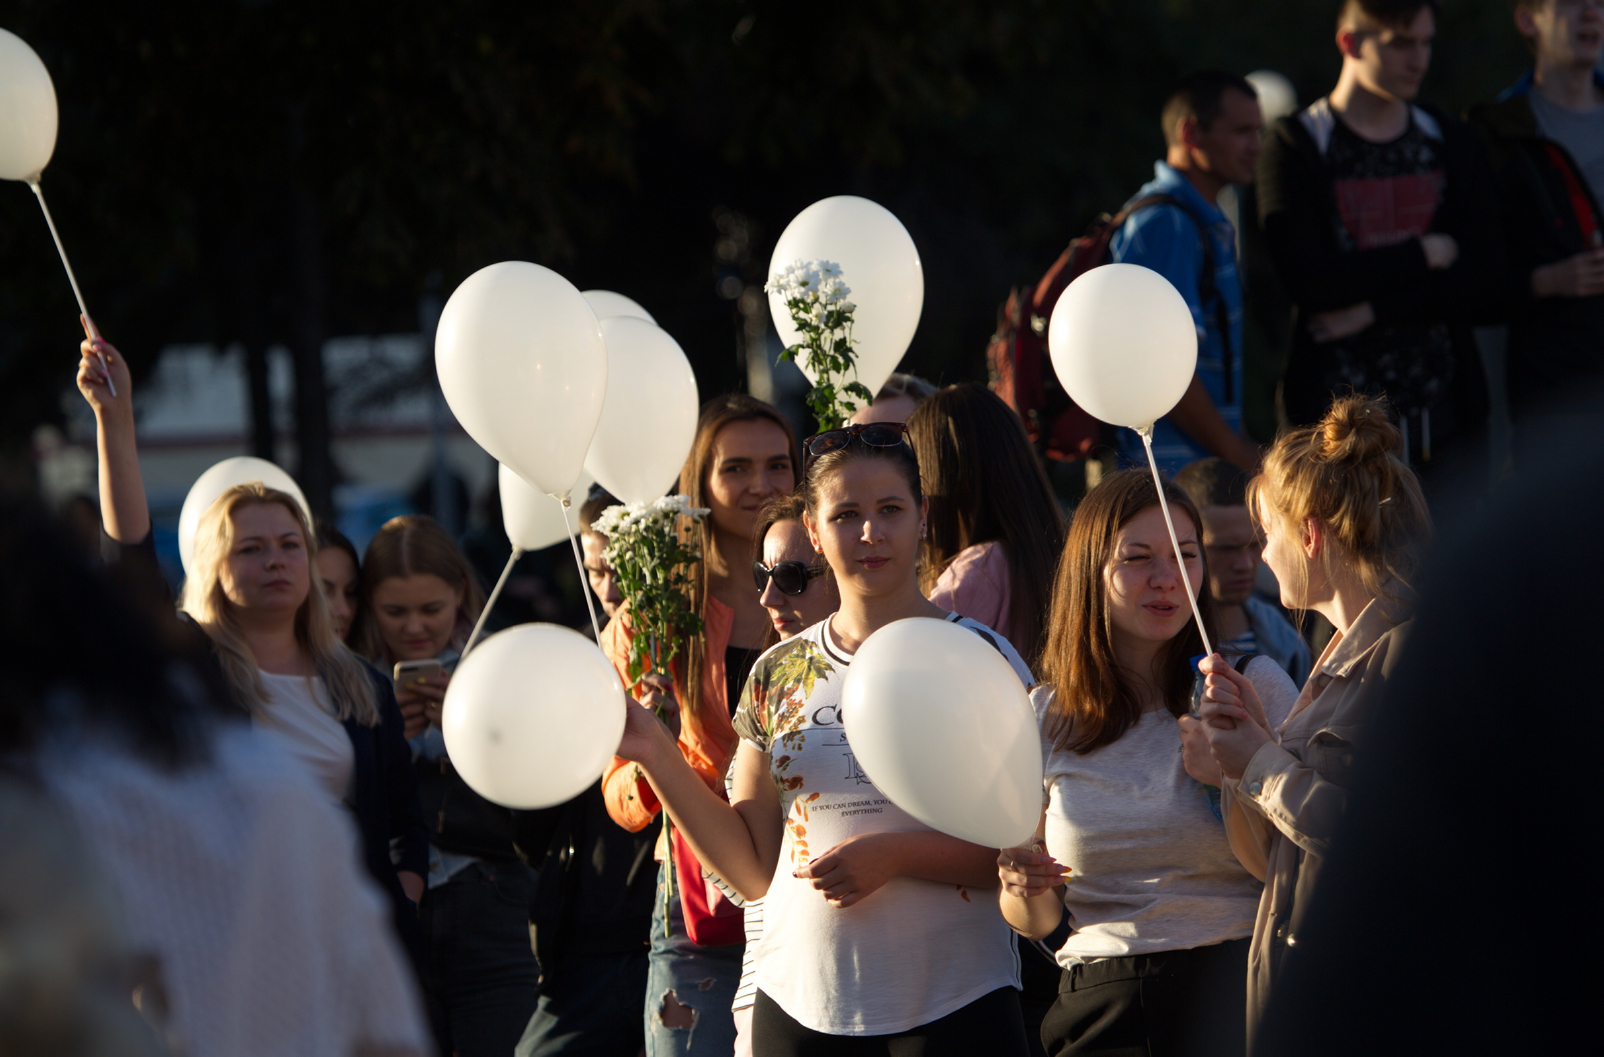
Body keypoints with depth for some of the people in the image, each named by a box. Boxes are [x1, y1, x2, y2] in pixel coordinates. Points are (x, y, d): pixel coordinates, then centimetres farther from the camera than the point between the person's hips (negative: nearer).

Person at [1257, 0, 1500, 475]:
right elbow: (1309, 283, -12)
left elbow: (1481, 277, 3)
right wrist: (1426, 254, -4)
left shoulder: (1453, 145, 14)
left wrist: (1373, 310, -8)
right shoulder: (1296, 147, 1)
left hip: (1443, 405, 4)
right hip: (1342, 409, -4)